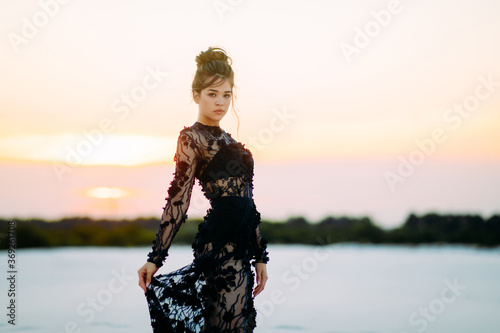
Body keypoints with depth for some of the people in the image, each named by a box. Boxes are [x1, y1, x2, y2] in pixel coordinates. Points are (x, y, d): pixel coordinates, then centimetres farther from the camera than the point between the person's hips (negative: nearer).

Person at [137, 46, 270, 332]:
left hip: (240, 244, 8)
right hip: (221, 244, -8)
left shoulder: (226, 140, 19)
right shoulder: (192, 138, -5)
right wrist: (155, 258, -16)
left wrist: (260, 255, 18)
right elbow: (178, 201, -12)